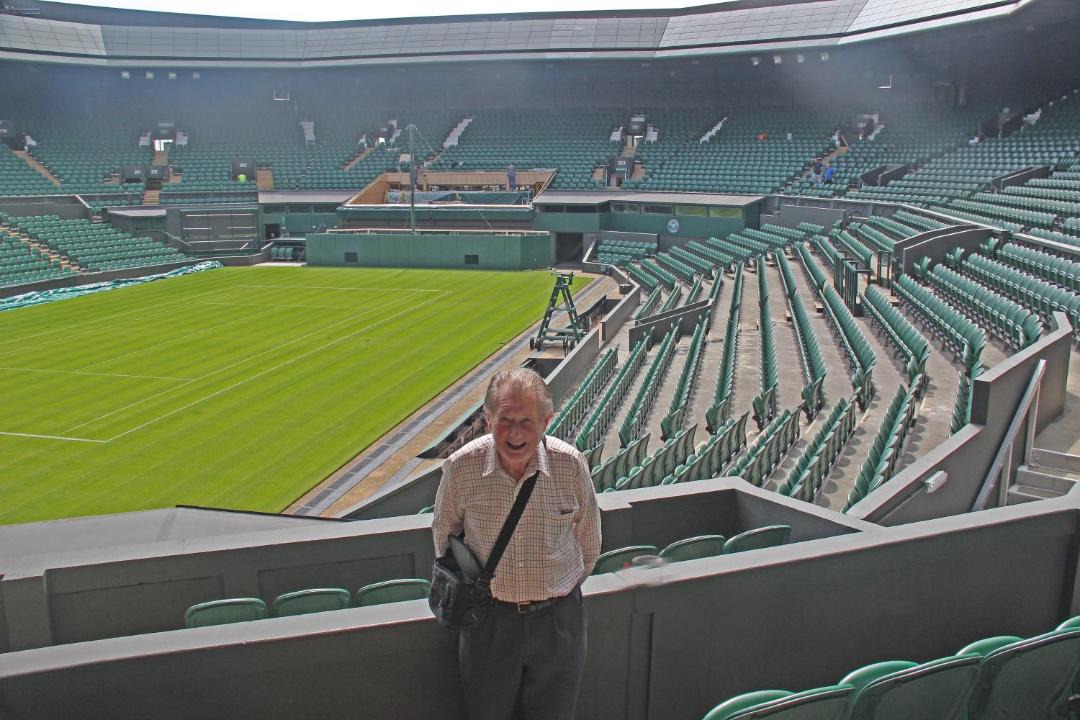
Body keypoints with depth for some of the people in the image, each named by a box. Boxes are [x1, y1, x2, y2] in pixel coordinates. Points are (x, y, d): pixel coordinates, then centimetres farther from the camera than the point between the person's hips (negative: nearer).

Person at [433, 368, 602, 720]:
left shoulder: (571, 464, -16)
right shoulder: (461, 467, -16)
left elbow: (588, 539, 3)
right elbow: (444, 534, 4)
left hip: (558, 618, 0)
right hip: (488, 619, 0)